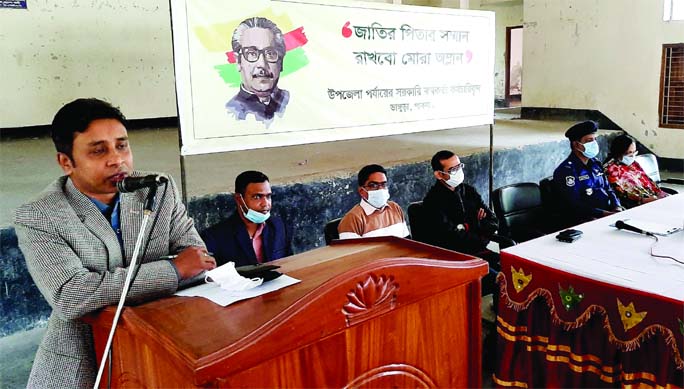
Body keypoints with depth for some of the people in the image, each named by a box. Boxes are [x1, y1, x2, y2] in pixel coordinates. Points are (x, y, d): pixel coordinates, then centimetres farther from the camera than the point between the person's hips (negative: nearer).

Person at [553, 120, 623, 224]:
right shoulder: (566, 170, -9)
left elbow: (608, 189, 21)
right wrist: (605, 214, -21)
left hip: (610, 212, 8)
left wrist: (617, 208, 1)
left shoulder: (595, 163, 18)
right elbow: (575, 205, -16)